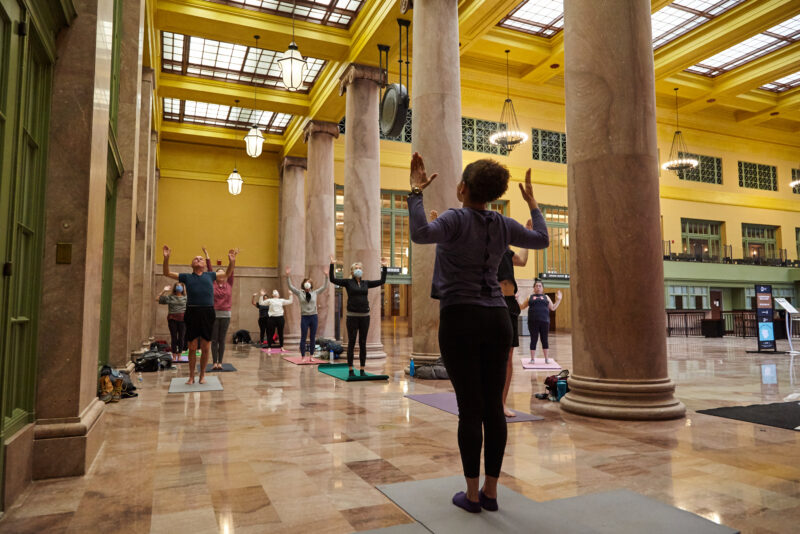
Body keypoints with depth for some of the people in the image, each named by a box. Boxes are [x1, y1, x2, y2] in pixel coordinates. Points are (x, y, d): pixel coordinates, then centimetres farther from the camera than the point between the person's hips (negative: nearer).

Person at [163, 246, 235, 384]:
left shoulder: (210, 276, 15)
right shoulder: (186, 277, 13)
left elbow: (226, 274, 26)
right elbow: (167, 273, 16)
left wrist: (231, 262, 11)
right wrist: (166, 258, 2)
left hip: (208, 313, 1)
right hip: (192, 312, -1)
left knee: (205, 348, 5)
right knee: (192, 347, 5)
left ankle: (202, 375, 18)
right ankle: (191, 376, 18)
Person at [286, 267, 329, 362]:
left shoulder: (315, 293, 6)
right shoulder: (299, 293, 3)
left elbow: (324, 287, 3)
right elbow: (290, 286, -4)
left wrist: (326, 276, -8)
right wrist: (288, 276, -15)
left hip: (314, 317, 2)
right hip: (304, 317, -1)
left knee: (313, 338, 6)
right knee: (303, 338, 1)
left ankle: (311, 356, 15)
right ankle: (303, 357, 7)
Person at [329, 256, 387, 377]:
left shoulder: (366, 283, 10)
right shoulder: (348, 282, 0)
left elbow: (382, 281, 13)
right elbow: (332, 279, -10)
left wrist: (384, 267, 10)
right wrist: (332, 265, -16)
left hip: (365, 316, 3)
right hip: (352, 316, -3)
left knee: (363, 343, 7)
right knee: (351, 343, 2)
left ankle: (362, 370, 14)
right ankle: (351, 370, 10)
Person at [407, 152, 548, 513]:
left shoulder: (457, 219, -9)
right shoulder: (503, 225, 7)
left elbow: (420, 233, -29)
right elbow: (542, 240, 22)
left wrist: (416, 191, -18)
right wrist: (532, 204, 30)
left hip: (460, 320, -5)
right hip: (496, 318, 5)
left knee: (470, 408, 0)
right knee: (494, 407, 7)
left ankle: (472, 495, 11)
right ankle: (491, 492, 17)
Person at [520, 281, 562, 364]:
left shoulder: (546, 297, 15)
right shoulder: (530, 297, 13)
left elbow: (553, 308, 15)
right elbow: (521, 307, 14)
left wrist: (558, 300, 7)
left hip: (544, 321, 1)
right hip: (533, 322, -1)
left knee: (544, 339, 4)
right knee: (533, 339, 1)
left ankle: (546, 358, 14)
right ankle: (532, 359, 9)